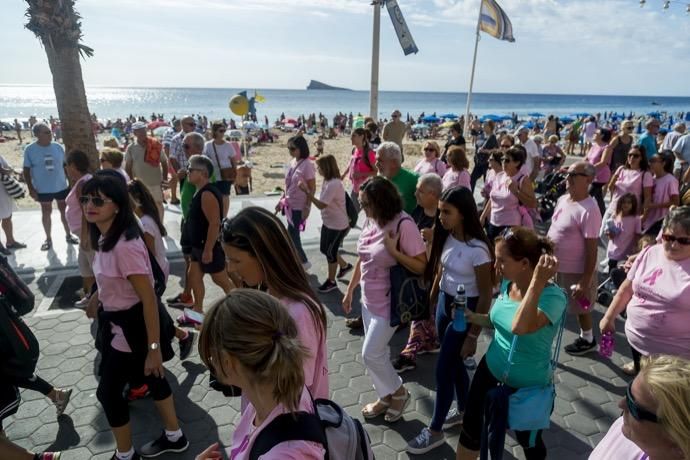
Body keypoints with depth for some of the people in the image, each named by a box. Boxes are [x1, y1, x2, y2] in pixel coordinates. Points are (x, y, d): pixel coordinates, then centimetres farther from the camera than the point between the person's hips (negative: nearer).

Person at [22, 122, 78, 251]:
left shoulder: (58, 147, -3)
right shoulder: (30, 149, -9)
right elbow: (26, 170, -5)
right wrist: (31, 189, -9)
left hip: (62, 186, 2)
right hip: (43, 189, -2)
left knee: (65, 211, 12)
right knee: (46, 213, 12)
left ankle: (68, 235, 28)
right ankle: (48, 239, 26)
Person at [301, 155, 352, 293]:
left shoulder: (334, 184, -27)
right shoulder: (328, 181, 3)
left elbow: (321, 205, -28)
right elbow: (323, 203, 5)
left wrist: (307, 191, -28)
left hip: (338, 225, -9)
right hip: (328, 223, 9)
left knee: (330, 252, 4)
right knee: (325, 249, 20)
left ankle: (331, 281, 23)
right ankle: (345, 266, 41)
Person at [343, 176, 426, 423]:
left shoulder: (403, 224, -22)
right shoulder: (371, 221, -1)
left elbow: (421, 267, -19)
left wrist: (393, 250, -29)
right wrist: (350, 290, 14)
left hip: (389, 303, -7)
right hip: (369, 300, 7)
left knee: (371, 354, 0)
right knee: (377, 352, 17)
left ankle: (399, 392, 26)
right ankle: (386, 396, 38)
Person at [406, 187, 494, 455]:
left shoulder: (477, 249, -24)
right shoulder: (446, 238, -3)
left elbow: (486, 295, -18)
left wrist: (473, 335, -15)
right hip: (444, 304, 7)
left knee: (443, 368, 3)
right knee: (454, 363, 21)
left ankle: (435, 431, 22)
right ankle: (463, 411, 44)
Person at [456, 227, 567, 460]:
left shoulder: (552, 297, -28)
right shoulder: (507, 284, -7)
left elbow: (520, 327, -46)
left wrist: (537, 282, -46)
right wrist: (472, 317, -8)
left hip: (526, 387, -5)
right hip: (491, 370, 6)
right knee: (471, 429, 18)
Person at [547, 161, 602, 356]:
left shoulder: (588, 210, -26)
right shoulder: (562, 200, 0)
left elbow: (591, 249, -24)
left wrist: (585, 281, -23)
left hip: (577, 271, -8)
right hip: (557, 266, 8)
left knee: (581, 307, 14)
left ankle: (588, 340, 38)